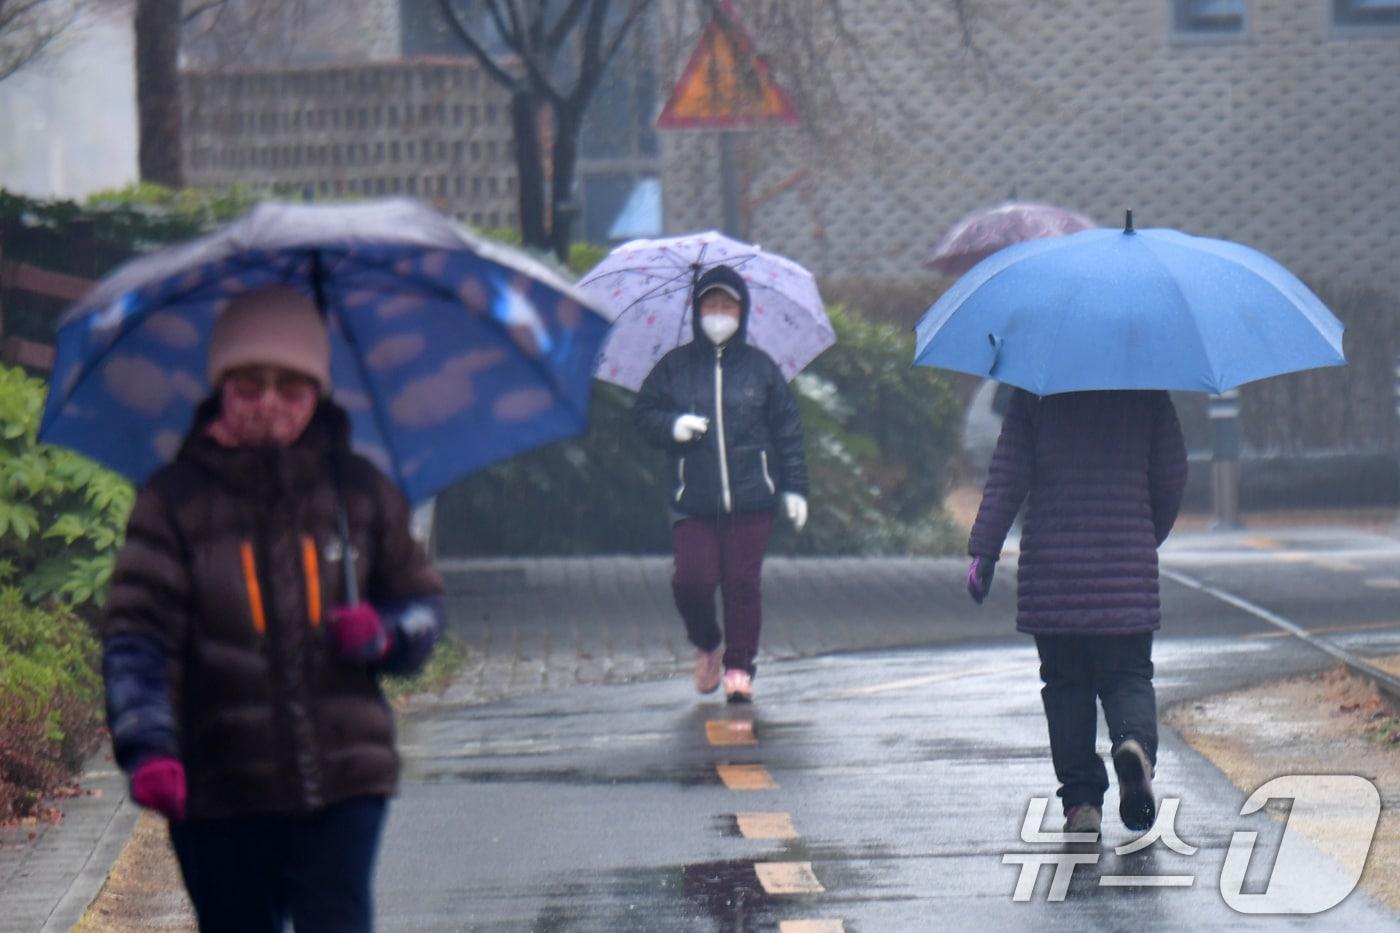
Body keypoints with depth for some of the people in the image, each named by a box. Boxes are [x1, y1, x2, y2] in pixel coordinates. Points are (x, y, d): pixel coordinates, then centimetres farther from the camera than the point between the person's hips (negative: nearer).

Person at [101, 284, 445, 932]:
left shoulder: (359, 492, 9)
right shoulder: (175, 500, 1)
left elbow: (422, 600, 19)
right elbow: (137, 631, -8)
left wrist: (384, 633, -6)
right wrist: (147, 748, -24)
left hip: (344, 778, 1)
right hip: (221, 786, 0)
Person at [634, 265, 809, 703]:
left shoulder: (760, 367, 8)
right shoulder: (674, 367, 9)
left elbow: (787, 430, 10)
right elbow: (645, 414, 12)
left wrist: (793, 486, 6)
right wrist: (672, 426, -10)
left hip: (751, 498, 0)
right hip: (693, 500, 0)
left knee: (743, 583, -3)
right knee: (692, 580, -10)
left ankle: (739, 666, 8)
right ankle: (707, 645, 18)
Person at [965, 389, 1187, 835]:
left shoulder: (1033, 392, 0)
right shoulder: (1147, 394, 3)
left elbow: (1007, 475, -3)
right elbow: (1171, 475, 6)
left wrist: (983, 550, -1)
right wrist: (1150, 538, 22)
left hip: (1052, 562, 0)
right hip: (1126, 564, 0)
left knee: (1065, 682, 8)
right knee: (1128, 676, 8)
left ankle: (1081, 801, 4)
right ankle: (1135, 740, -25)